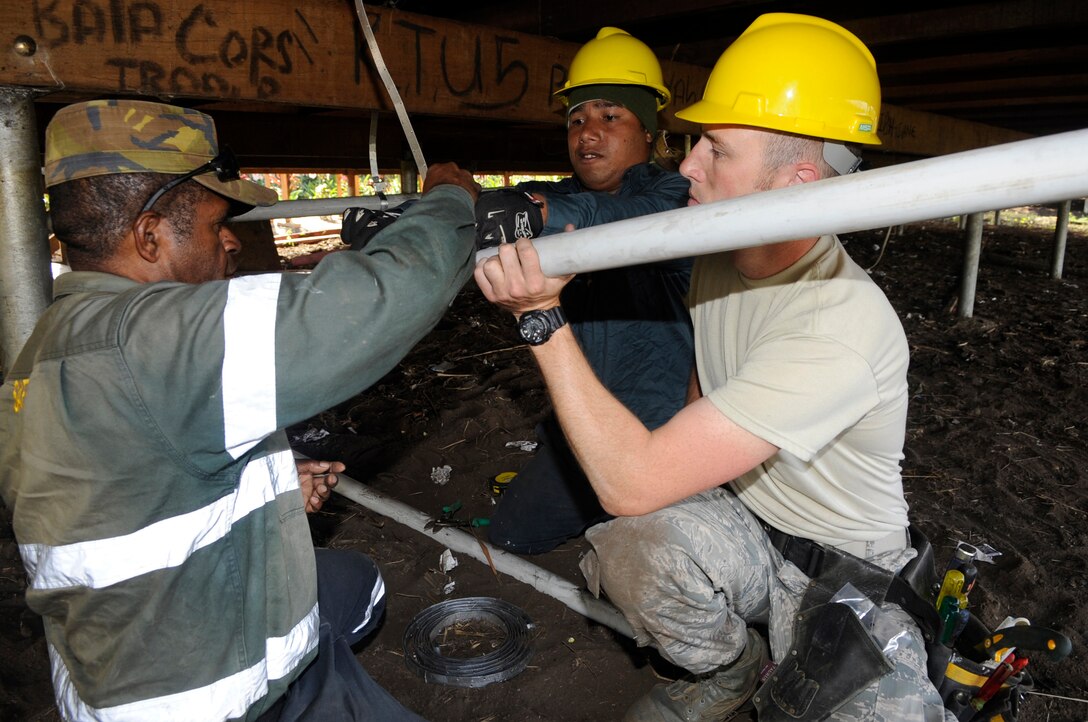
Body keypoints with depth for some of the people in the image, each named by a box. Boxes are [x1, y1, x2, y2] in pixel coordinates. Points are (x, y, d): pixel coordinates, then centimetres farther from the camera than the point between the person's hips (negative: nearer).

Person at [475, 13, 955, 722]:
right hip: (736, 527, 5)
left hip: (847, 576, -4)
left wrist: (544, 316, -30)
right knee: (637, 541, -27)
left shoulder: (843, 324, -31)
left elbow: (631, 483, -34)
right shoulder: (717, 260, -5)